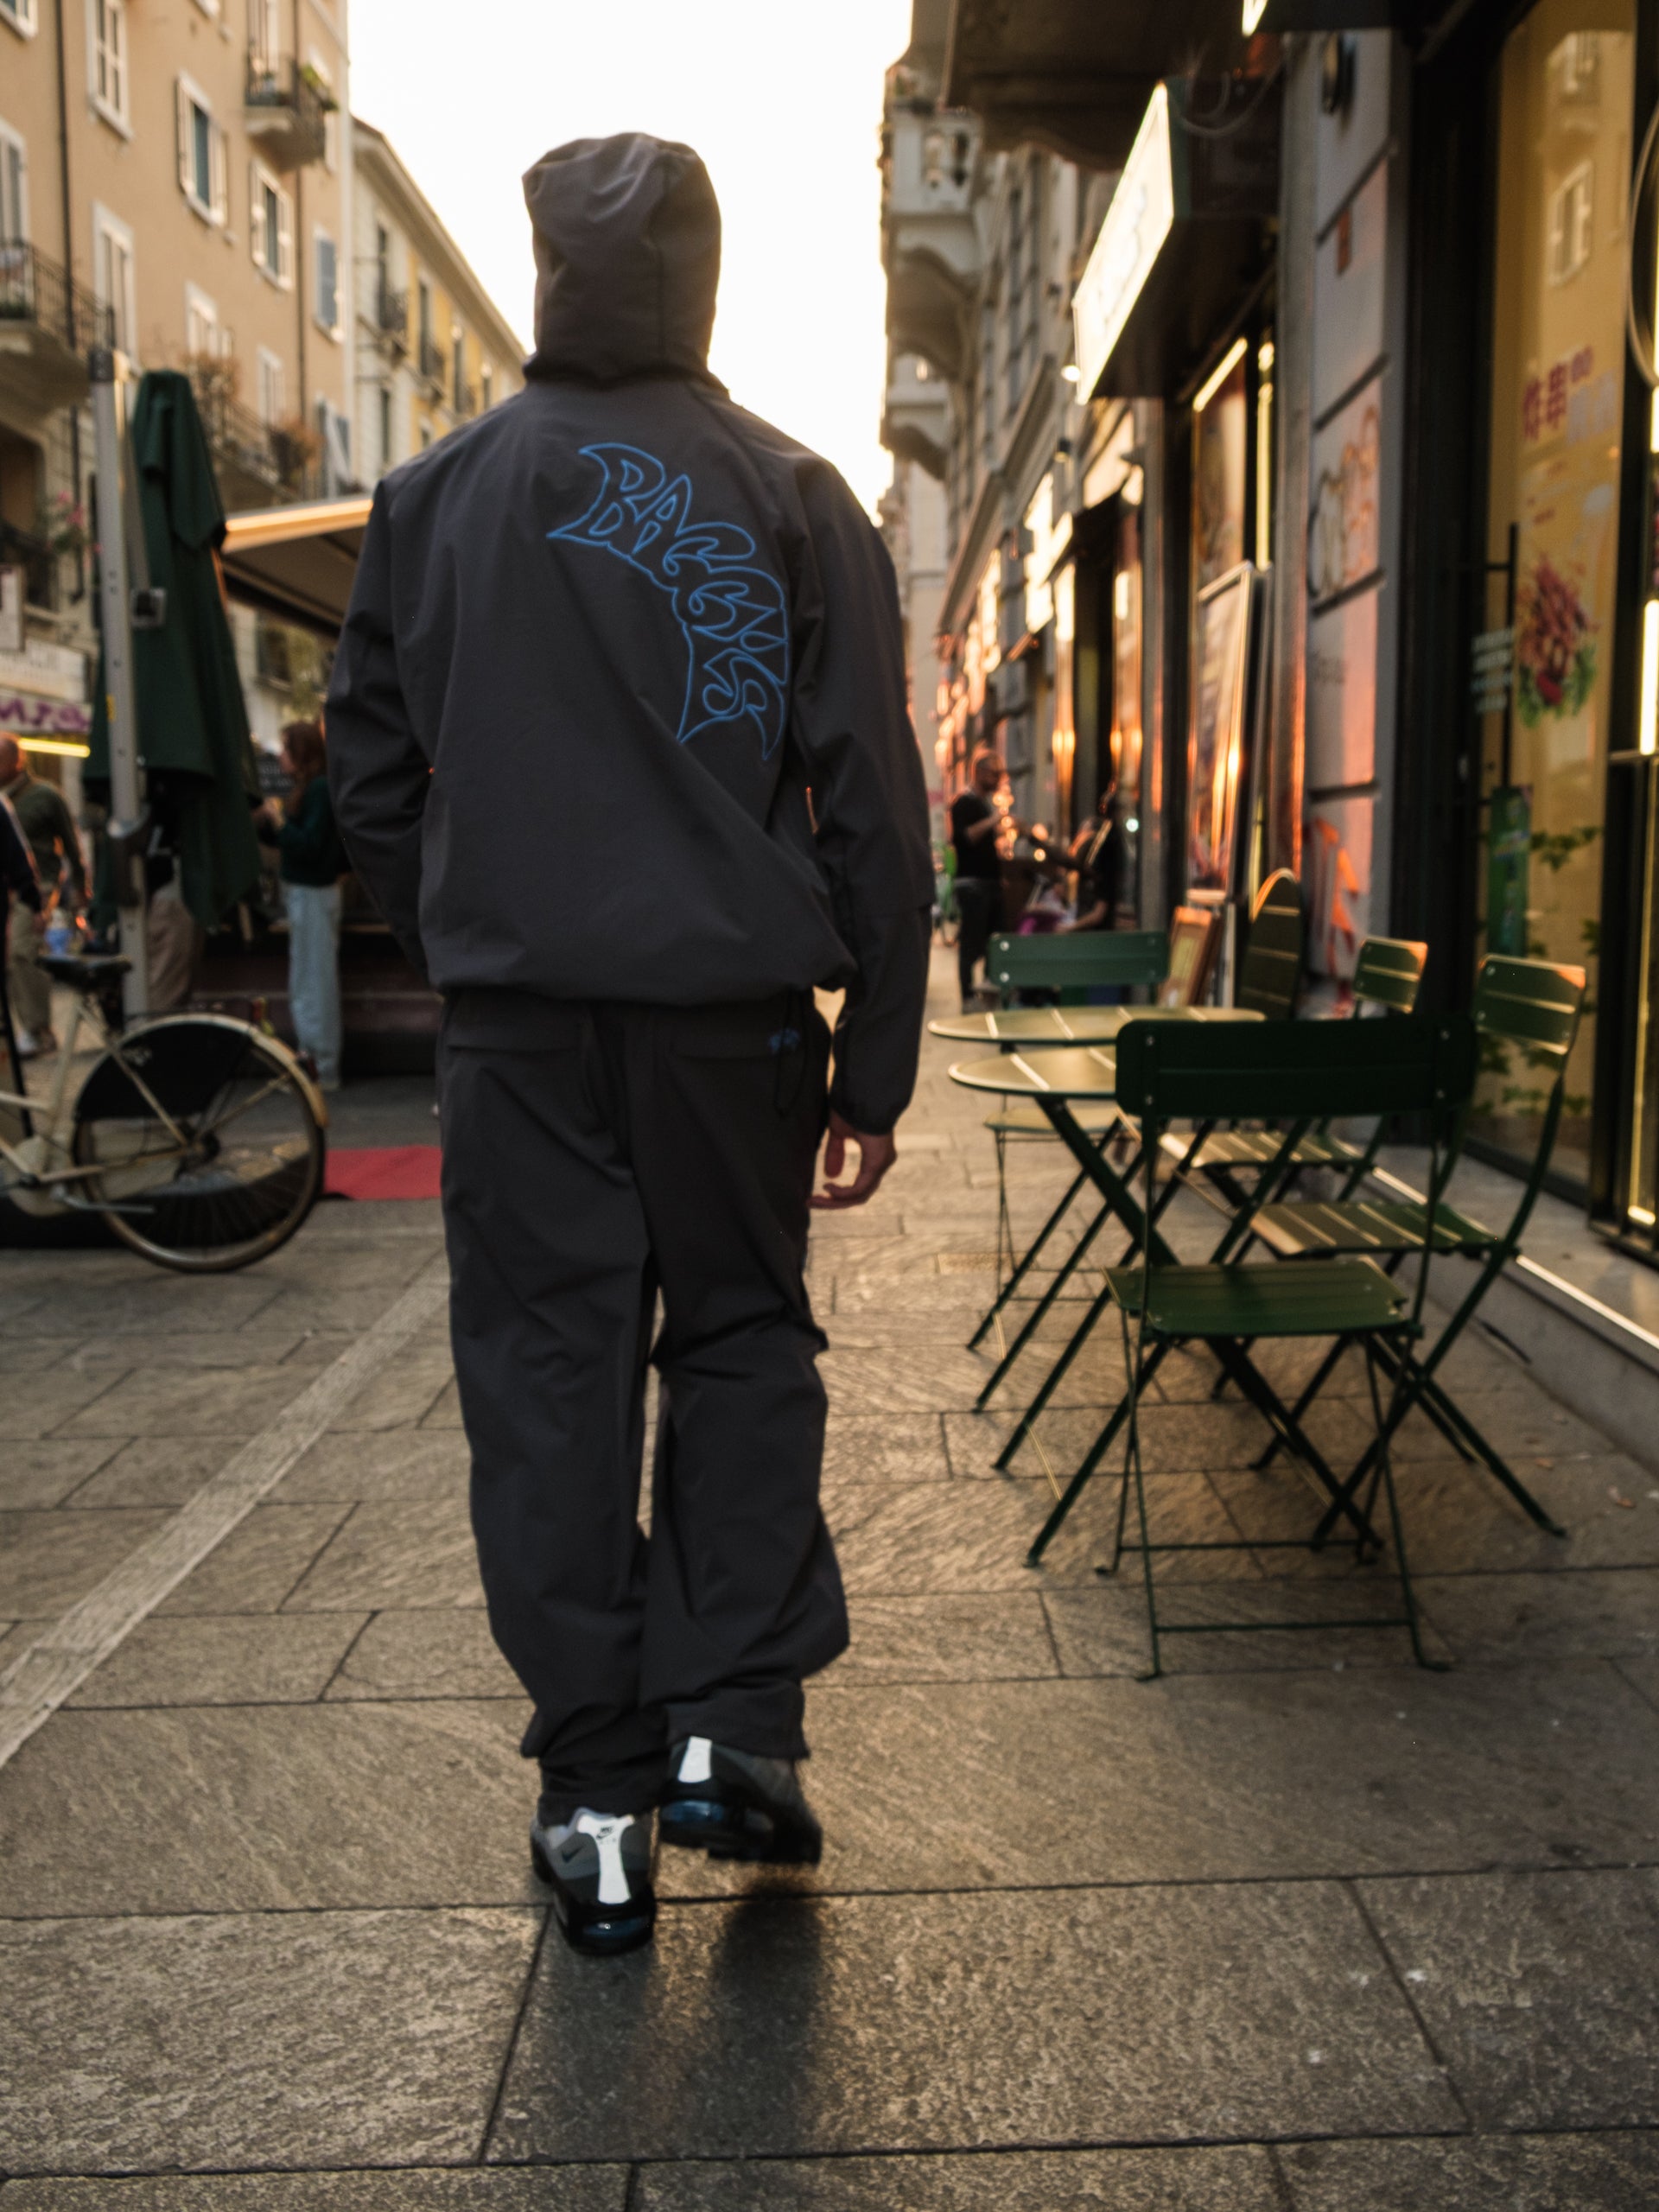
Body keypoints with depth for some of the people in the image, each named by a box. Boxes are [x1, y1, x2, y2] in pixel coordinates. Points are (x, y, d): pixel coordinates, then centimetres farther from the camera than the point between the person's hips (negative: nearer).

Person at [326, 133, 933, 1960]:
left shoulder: (437, 492, 8)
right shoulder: (795, 500, 3)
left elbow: (373, 777, 11)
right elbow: (874, 808, -1)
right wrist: (876, 1065, 3)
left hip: (519, 1013, 1)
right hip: (731, 1008, 0)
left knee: (549, 1370, 7)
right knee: (742, 1340, 15)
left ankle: (598, 1799, 13)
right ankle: (730, 1725, 8)